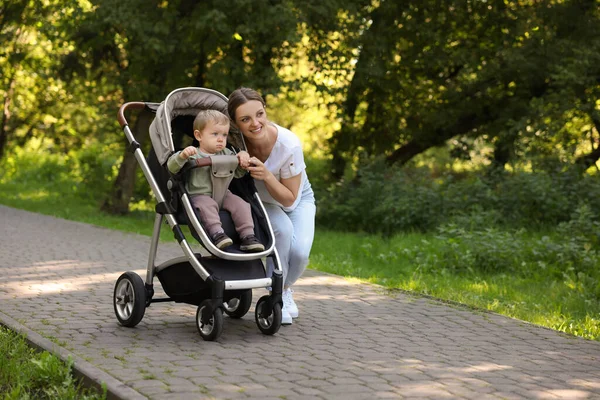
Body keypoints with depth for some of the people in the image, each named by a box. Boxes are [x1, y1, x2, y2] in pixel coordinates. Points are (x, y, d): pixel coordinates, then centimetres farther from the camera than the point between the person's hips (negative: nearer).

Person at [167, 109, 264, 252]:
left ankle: (248, 236, -21)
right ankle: (216, 233, -44)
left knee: (240, 204, -18)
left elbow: (238, 173, 22)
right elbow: (172, 167, -13)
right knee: (207, 205, -37)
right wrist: (182, 155, -33)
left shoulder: (227, 154, 16)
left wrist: (243, 158, 2)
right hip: (199, 195, -5)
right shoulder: (193, 155, -3)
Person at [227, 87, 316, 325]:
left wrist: (267, 176, -42)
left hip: (298, 199, 0)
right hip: (259, 201, 1)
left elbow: (289, 199, -25)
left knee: (299, 251, -26)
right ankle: (276, 296, -10)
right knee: (283, 229, -33)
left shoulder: (289, 145, -34)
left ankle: (285, 289, 10)